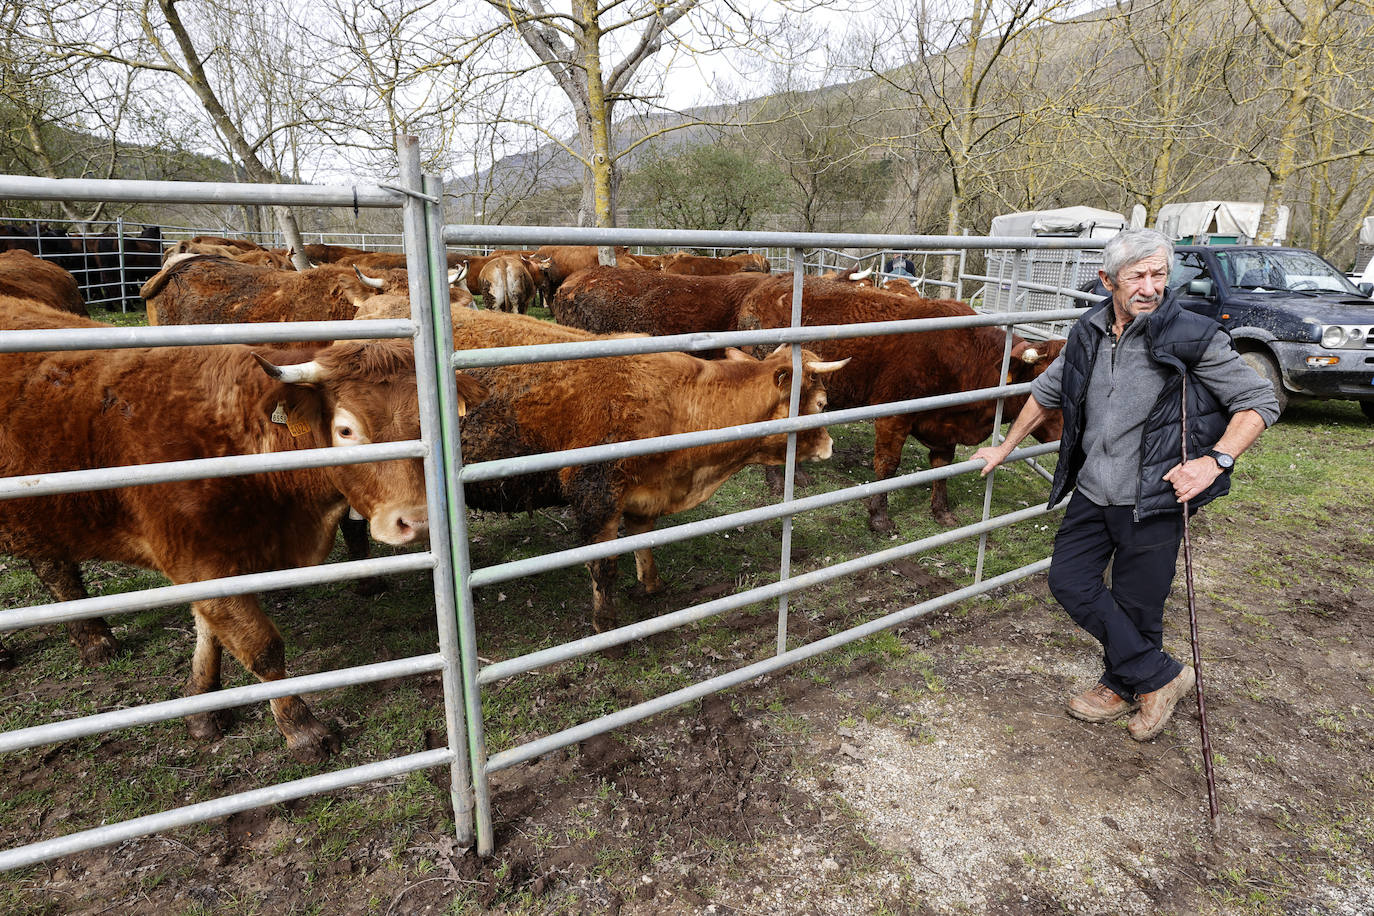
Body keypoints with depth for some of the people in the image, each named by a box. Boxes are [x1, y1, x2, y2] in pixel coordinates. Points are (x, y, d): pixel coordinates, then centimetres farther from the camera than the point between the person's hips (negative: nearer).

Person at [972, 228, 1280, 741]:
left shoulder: (1192, 337, -11)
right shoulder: (1087, 335, 3)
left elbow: (1260, 402, -5)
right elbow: (1046, 392, 18)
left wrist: (1216, 460, -20)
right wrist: (1004, 449, 22)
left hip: (1153, 500, -5)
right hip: (1092, 492, 5)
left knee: (1136, 606, 5)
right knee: (1069, 581, 5)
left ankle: (1124, 685, 32)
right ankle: (1161, 676, 20)